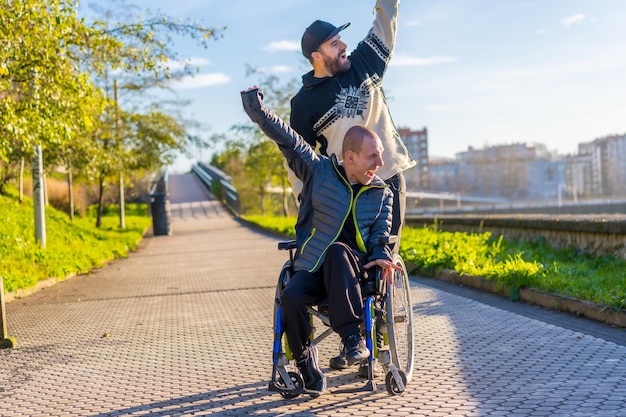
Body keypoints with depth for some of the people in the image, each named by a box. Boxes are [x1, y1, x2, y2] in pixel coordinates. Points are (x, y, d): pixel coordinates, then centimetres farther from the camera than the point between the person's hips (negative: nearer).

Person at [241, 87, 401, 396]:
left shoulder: (382, 193, 10)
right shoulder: (319, 170, 2)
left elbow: (380, 235, 7)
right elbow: (287, 138, -4)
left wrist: (380, 257, -16)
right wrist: (258, 110, -17)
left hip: (353, 270, 0)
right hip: (311, 269, 0)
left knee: (336, 251, -36)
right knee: (291, 297, -31)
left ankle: (352, 336, -33)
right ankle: (305, 362, -7)